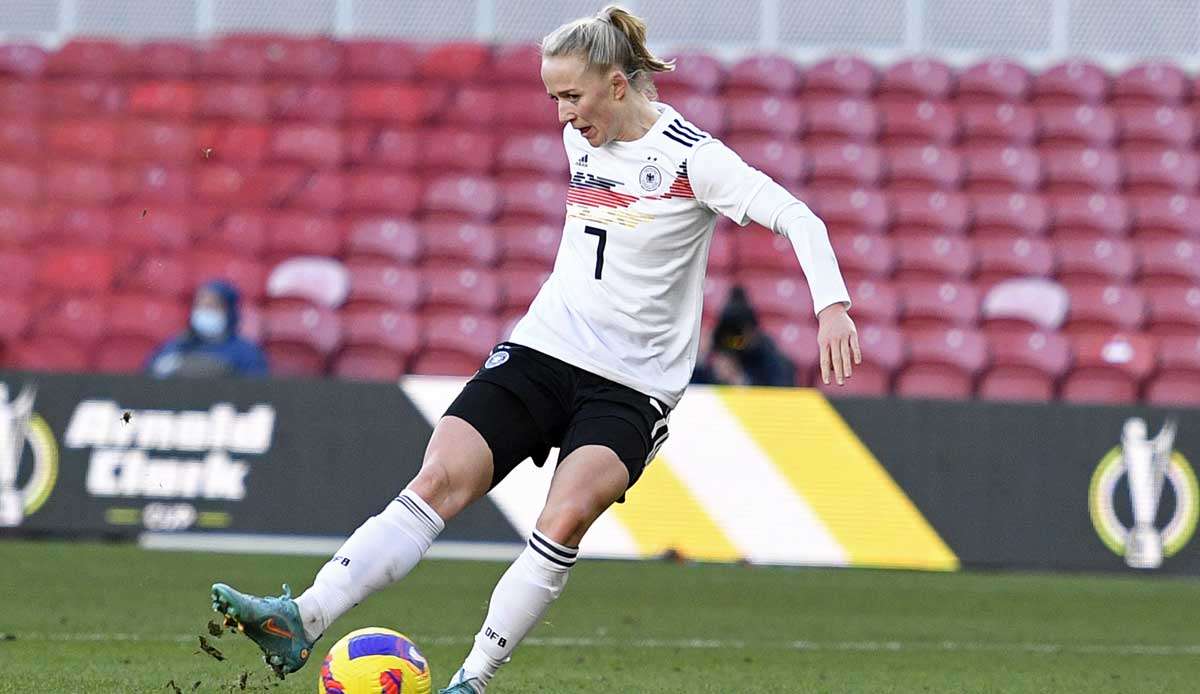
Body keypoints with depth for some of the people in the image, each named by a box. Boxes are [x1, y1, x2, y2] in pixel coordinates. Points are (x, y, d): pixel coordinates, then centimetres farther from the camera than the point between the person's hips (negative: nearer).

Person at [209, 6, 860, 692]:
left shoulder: (691, 158, -10)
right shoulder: (583, 139, 10)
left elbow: (797, 217, -17)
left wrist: (833, 304, -31)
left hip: (631, 386, -5)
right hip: (540, 350, 5)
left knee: (566, 519, -28)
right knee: (439, 482, -15)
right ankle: (301, 622, -26)